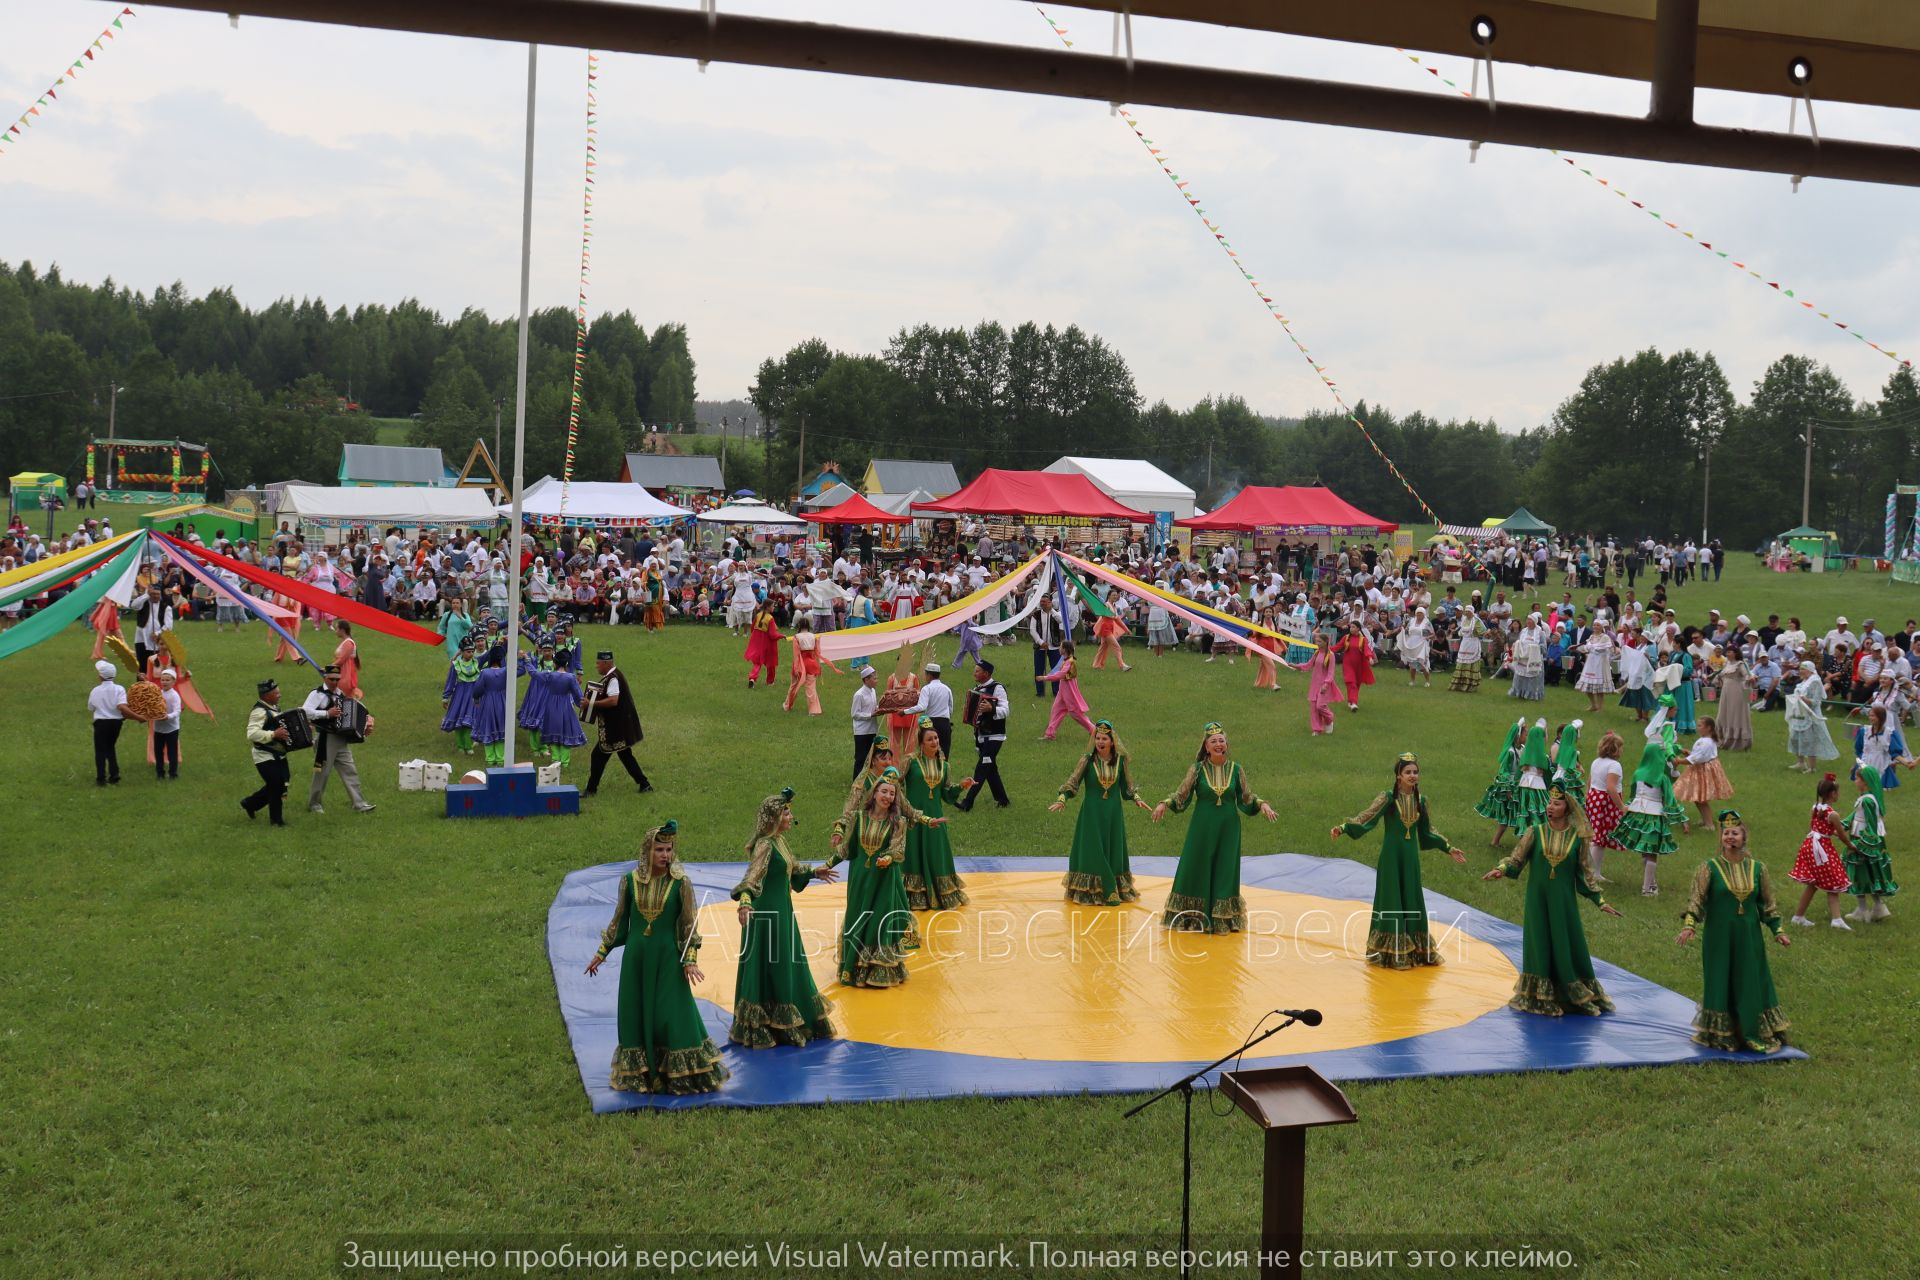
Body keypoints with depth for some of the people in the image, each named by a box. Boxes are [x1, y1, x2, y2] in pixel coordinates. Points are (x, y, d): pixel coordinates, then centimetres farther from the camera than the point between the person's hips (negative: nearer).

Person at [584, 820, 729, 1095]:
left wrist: (690, 959, -11)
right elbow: (619, 920, 8)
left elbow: (690, 924, -5)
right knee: (636, 1014, 10)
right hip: (636, 957, 3)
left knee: (673, 1015, 0)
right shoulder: (630, 880, -3)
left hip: (668, 958, -2)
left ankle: (680, 1073, 12)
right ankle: (639, 1073, 24)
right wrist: (601, 952, 11)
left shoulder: (680, 882, -9)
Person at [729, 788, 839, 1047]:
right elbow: (752, 876, -35)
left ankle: (784, 1024, 32)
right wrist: (745, 900, -52)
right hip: (768, 914, -10)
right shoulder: (765, 845, -21)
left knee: (787, 965, 18)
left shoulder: (779, 841, 8)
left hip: (782, 911, 10)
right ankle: (764, 1027, 10)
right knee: (770, 966, 0)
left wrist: (814, 872, 38)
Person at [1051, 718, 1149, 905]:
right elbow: (1072, 783, -10)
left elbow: (1127, 787, 9)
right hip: (1092, 812, -2)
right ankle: (1092, 891, 6)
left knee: (1113, 851, 9)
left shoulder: (1120, 760, -1)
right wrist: (1062, 799, -23)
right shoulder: (1087, 760, -8)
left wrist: (1137, 799, -6)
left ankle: (1114, 890, 19)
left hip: (1113, 813, 2)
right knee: (1092, 851, -2)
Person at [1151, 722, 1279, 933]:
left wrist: (1262, 805, -11)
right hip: (1202, 827, -1)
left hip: (1227, 828, 1)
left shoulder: (1235, 769, 0)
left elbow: (1246, 799, 5)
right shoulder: (1197, 769, -4)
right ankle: (1193, 918, 13)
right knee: (1197, 869, 2)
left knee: (1225, 871, 5)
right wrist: (1164, 804, -18)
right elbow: (1181, 795, -3)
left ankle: (1223, 918, 15)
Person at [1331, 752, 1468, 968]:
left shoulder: (1420, 800, 5)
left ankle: (1414, 949, 20)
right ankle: (1390, 952, 9)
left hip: (1411, 857, 4)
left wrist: (1449, 848, 16)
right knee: (1392, 901, -1)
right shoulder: (1388, 798, -9)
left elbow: (1428, 831, 16)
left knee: (1412, 901, 9)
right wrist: (1343, 828, -32)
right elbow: (1366, 816, -18)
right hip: (1392, 856, -4)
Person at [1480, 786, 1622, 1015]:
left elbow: (1584, 874, 6)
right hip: (1538, 900, 0)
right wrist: (1501, 870, -24)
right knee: (1539, 946, 3)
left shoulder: (1577, 838, -1)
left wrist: (1600, 901, 5)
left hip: (1564, 902, 0)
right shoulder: (1535, 833, -1)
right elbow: (1516, 859, -4)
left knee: (1567, 947, 3)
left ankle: (1574, 996, 15)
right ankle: (1539, 997, 13)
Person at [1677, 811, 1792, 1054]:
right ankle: (1720, 1034, 16)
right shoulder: (1709, 868, -6)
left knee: (1751, 984, 8)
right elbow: (1696, 900, -9)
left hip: (1749, 938, 2)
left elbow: (1767, 904, 11)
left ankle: (1755, 1034, 18)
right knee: (1720, 983, 5)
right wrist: (1689, 925, -22)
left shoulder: (1757, 869, 3)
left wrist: (1777, 931, 6)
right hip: (1719, 938, -2)